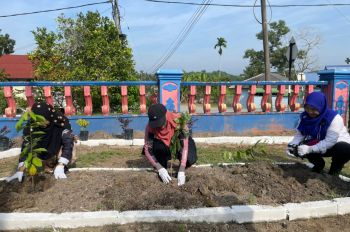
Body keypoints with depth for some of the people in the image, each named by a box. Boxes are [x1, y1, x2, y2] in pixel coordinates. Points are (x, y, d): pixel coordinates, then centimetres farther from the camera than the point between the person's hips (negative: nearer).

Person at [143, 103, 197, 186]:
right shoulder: (150, 127, -29)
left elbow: (185, 146, -35)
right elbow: (147, 150, -26)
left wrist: (181, 171, -41)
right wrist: (160, 169, -36)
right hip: (164, 146, 1)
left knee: (191, 160, -29)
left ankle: (181, 169, 6)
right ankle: (163, 168, -5)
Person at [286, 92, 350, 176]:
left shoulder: (334, 118, -28)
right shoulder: (305, 117, -13)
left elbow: (330, 141, -34)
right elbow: (300, 134, -9)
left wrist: (309, 149, -43)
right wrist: (292, 144, -29)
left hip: (337, 144, -4)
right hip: (318, 145, 4)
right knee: (301, 148, -21)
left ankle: (335, 170, -3)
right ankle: (318, 164, 10)